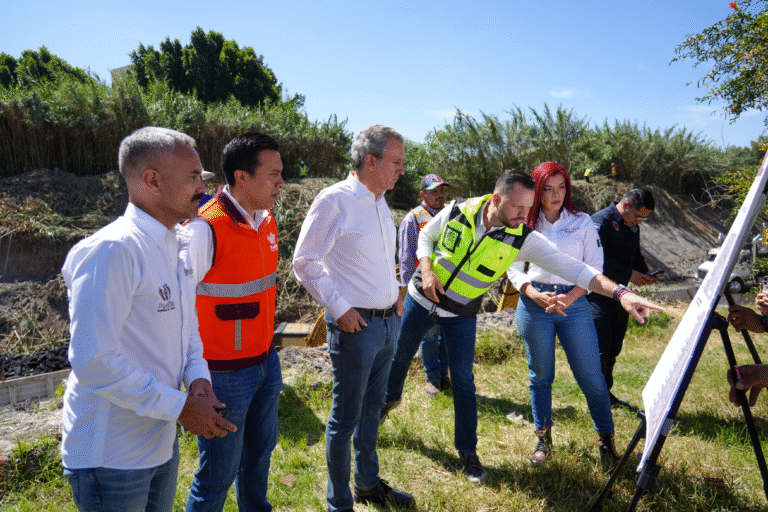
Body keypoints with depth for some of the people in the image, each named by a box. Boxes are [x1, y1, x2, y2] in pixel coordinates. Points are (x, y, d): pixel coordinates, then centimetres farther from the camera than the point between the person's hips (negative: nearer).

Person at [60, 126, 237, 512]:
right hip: (112, 459, -8)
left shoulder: (178, 244, 6)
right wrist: (180, 407, -21)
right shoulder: (111, 251, -23)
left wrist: (197, 375, -3)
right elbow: (92, 361, -26)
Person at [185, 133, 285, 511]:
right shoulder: (205, 228, -23)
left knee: (259, 453, 24)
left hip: (265, 362, 8)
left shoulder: (266, 220, 2)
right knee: (219, 474, 8)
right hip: (223, 373, -7)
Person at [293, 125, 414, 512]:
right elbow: (305, 263, -14)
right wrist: (339, 309, -16)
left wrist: (395, 296, 13)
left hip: (388, 321, 8)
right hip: (355, 325, -8)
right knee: (345, 419, 5)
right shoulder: (334, 200, -15)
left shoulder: (380, 201, 11)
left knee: (372, 408, 21)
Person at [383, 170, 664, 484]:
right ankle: (391, 397, 51)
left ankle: (467, 453, 19)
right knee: (399, 355, 18)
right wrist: (427, 269, -18)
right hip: (422, 298, 1)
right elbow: (426, 235, 0)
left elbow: (571, 268, -26)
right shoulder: (458, 211, -18)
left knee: (463, 382, 0)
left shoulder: (523, 239, -20)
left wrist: (620, 292, -37)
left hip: (462, 316, -1)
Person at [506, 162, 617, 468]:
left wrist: (571, 296, -11)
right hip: (534, 304, 1)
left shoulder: (583, 222, 6)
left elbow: (595, 268, 4)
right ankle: (543, 439, 26)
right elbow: (513, 269, 7)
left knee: (591, 376, 0)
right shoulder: (525, 225, 7)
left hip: (574, 303, 0)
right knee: (540, 375, 10)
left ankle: (606, 438, 22)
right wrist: (535, 294, -10)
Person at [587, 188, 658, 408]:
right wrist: (628, 275, -22)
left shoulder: (633, 226, 13)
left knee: (613, 349, 14)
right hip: (598, 295, -8)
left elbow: (636, 257, 24)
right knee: (600, 349, -7)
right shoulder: (600, 222, -15)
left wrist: (644, 273, 3)